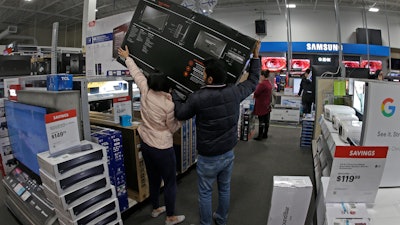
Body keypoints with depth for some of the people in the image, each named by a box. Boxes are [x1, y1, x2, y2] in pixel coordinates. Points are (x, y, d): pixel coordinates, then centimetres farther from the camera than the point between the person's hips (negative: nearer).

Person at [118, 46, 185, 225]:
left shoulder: (145, 91, -11)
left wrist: (127, 57, 23)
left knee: (153, 179, 24)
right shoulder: (169, 105, -24)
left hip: (145, 144, 7)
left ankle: (155, 209, 44)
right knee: (170, 183, 12)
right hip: (162, 148, -6)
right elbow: (173, 128, -10)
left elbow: (136, 73, 6)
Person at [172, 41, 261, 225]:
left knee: (205, 193, 15)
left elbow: (180, 114, -5)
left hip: (208, 158, -5)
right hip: (228, 154, 5)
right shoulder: (234, 92, -11)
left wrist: (173, 94, 10)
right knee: (225, 188, 23)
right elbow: (253, 82, 8)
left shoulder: (197, 98, -22)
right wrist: (255, 56, 16)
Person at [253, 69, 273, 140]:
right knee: (266, 120, 12)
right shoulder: (269, 83, 10)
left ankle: (260, 136, 2)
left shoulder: (262, 84, -20)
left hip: (261, 105, -9)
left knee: (261, 121, -4)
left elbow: (256, 93, -17)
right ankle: (265, 134, 23)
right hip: (267, 105, 9)